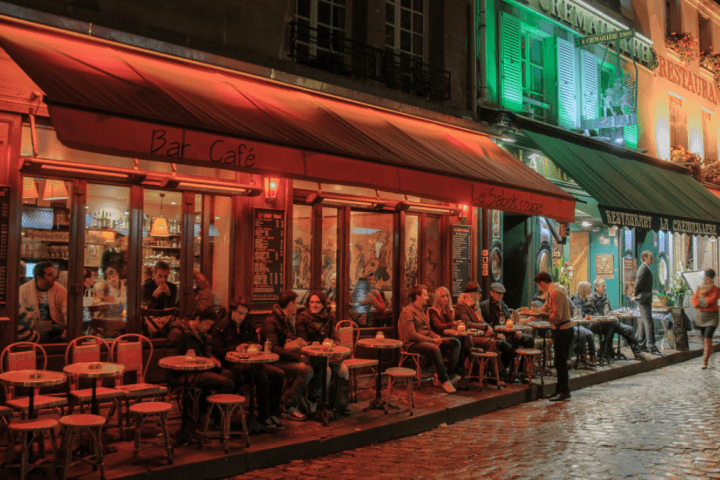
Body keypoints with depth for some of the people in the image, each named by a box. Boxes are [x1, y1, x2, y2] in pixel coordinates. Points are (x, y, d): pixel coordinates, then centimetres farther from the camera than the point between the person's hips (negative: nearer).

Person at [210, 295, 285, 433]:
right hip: (232, 366, -7)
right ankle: (263, 420, -21)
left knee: (279, 374, -16)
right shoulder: (220, 327, 4)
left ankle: (273, 415, -9)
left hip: (250, 363, 7)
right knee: (262, 378, -31)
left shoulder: (247, 327, 21)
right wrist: (235, 349, -19)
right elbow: (217, 352, -5)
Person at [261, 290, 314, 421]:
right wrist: (298, 357, -25)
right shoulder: (271, 322, -12)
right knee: (306, 370, -28)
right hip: (275, 362, -9)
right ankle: (290, 407, -16)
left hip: (286, 358, 9)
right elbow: (274, 349, -22)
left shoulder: (288, 319, 17)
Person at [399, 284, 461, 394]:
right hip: (413, 344, -9)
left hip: (428, 340, 9)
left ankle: (451, 374, -12)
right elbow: (412, 335, -19)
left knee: (455, 342, -7)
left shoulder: (422, 310, 19)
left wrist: (436, 336, 0)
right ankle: (443, 379, -27)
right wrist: (432, 340, -20)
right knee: (434, 348, -39)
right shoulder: (407, 312, -11)